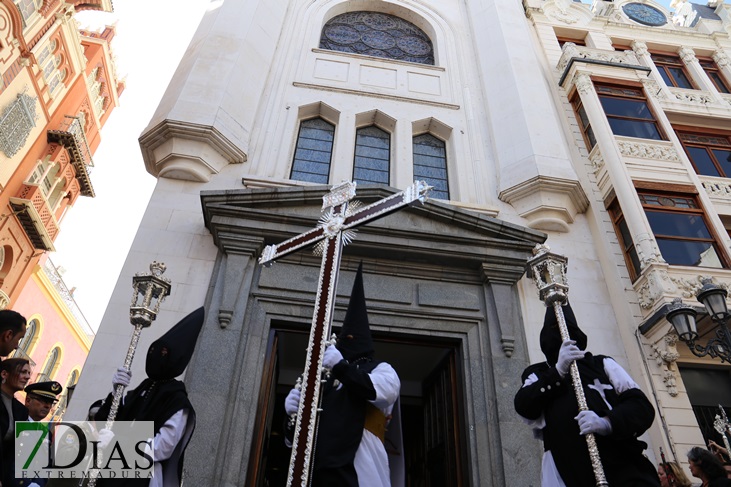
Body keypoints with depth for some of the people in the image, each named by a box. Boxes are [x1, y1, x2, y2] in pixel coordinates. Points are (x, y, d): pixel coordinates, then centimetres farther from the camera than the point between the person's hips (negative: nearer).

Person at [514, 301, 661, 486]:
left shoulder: (602, 363, 17)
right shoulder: (537, 373, 18)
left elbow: (642, 405, 5)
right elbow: (524, 407, -2)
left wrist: (607, 423, -16)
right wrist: (559, 370, -12)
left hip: (622, 466, 1)